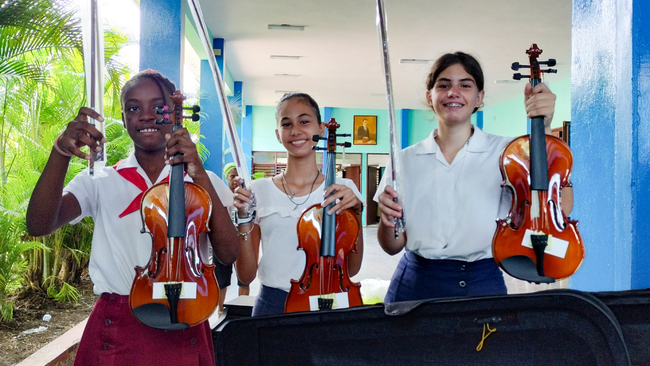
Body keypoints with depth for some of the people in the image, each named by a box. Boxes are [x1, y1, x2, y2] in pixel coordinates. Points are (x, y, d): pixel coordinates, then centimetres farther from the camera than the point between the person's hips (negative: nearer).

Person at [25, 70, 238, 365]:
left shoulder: (204, 182, 2)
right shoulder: (99, 182, 2)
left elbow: (228, 254, -11)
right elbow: (39, 225, -12)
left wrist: (200, 176, -19)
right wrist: (61, 152, -26)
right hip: (116, 328, 0)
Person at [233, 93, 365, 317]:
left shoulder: (342, 190, 0)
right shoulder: (260, 190, 1)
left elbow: (351, 269, -4)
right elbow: (246, 275, 1)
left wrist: (355, 213, -16)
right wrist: (243, 220, -12)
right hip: (272, 304, 0)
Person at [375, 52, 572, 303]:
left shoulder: (505, 151, -2)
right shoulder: (405, 160, 3)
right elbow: (393, 246, 6)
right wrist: (387, 221, -16)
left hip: (482, 285, -1)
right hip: (416, 284, 2)